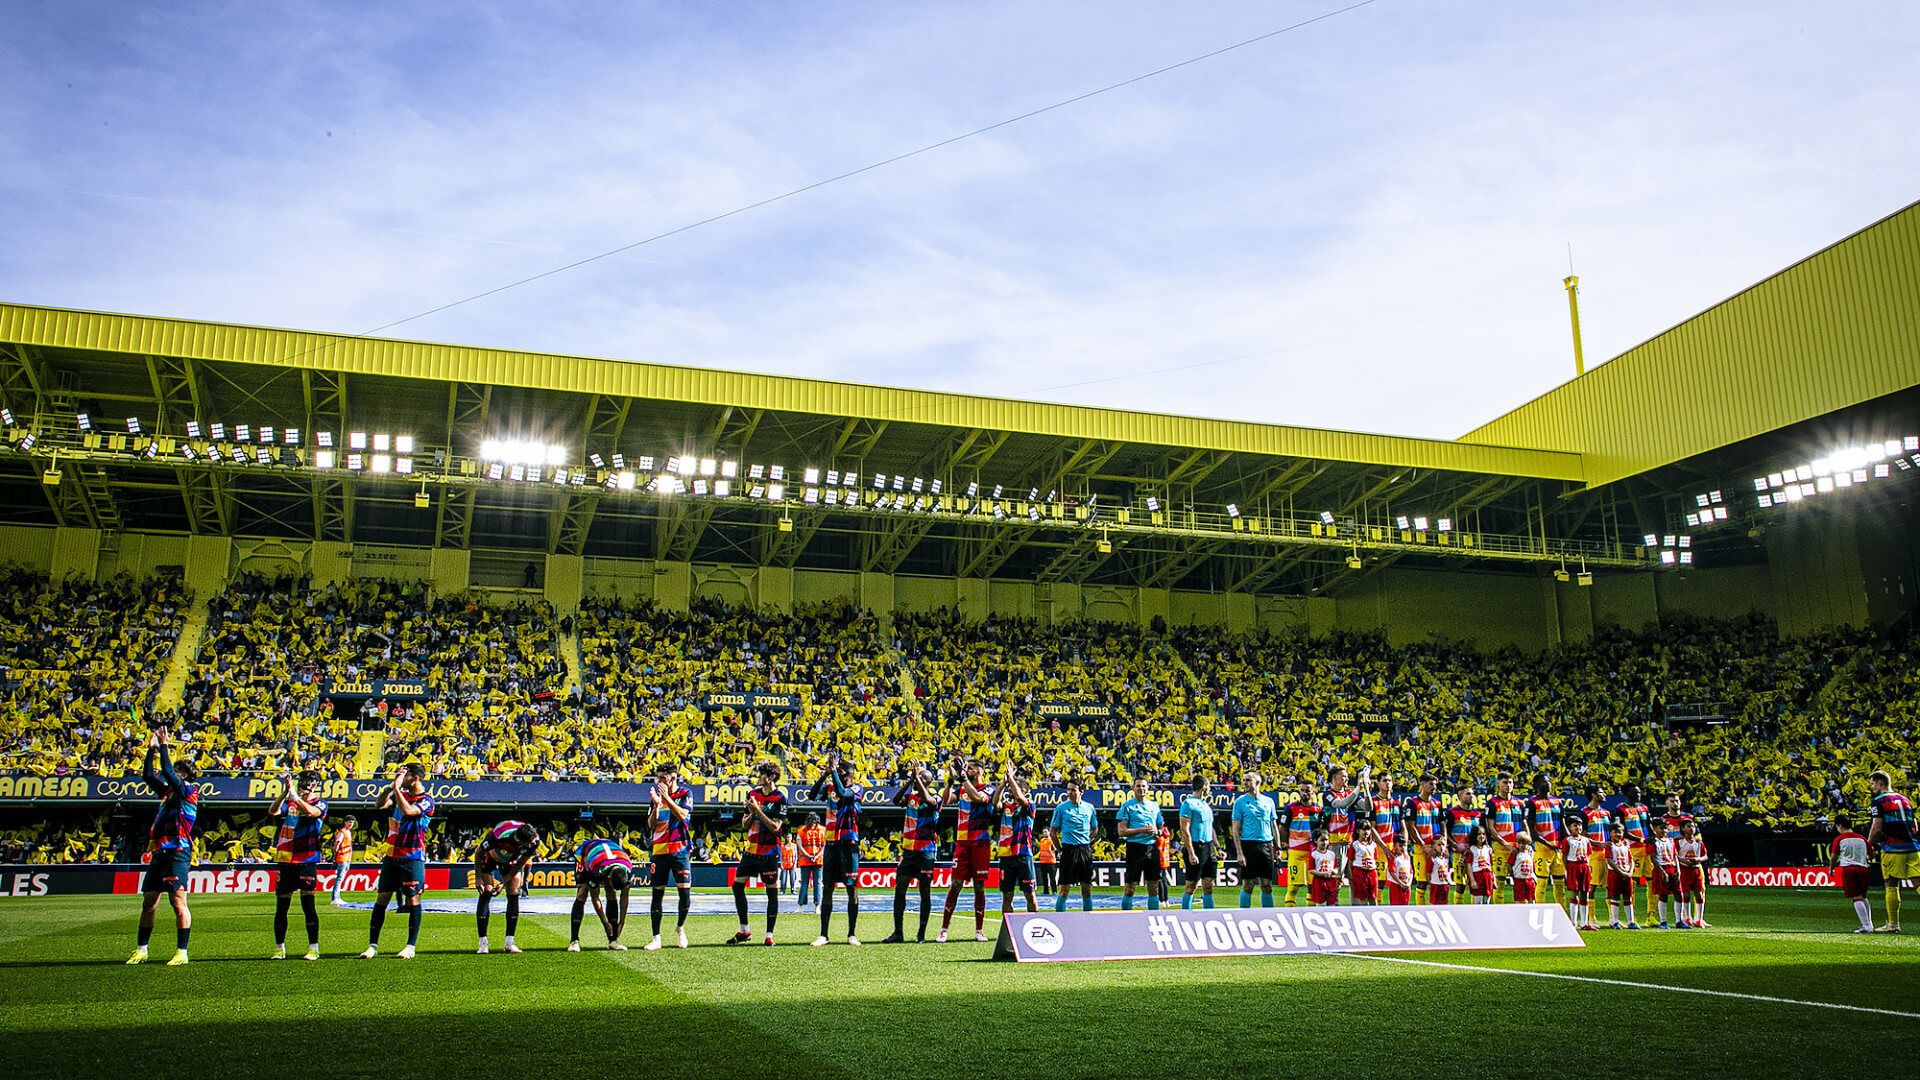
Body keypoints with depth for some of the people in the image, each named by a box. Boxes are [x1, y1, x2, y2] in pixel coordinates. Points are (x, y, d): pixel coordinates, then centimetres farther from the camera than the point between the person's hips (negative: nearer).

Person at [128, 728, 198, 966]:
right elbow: (148, 776, 21)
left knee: (178, 902, -10)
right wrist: (152, 749, 14)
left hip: (177, 853, -9)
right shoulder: (168, 791, 19)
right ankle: (141, 951, 18)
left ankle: (182, 952, -8)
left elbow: (168, 773, -15)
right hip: (159, 852, 9)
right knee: (148, 902, 10)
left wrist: (164, 747, -9)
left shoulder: (189, 791, -4)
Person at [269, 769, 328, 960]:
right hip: (285, 860, 5)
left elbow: (312, 812, -21)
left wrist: (295, 795, -21)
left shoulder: (320, 803, 1)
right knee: (281, 905, 8)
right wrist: (286, 792, -16)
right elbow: (273, 811, -5)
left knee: (307, 904, -7)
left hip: (307, 860, -5)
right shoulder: (290, 802, 14)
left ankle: (314, 948, -2)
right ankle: (279, 949, 17)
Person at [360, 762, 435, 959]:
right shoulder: (401, 794, 12)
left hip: (413, 858, -6)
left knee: (413, 900, -2)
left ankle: (411, 946, 4)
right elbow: (381, 804, -3)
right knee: (381, 899, 5)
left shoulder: (426, 800, -8)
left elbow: (408, 811, -25)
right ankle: (373, 945, 10)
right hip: (391, 855, 6)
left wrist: (397, 788, -17)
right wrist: (392, 785, -10)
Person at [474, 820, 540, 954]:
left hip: (512, 861, 3)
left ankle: (509, 942, -3)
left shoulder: (534, 841, -31)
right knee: (486, 894, -14)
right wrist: (477, 877, -20)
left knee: (514, 895, -8)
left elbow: (519, 864, -14)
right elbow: (478, 852, -23)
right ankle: (482, 943, -10)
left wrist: (504, 883, -14)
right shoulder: (499, 835, -42)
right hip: (490, 856, -3)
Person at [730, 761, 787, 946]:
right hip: (751, 848, 7)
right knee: (737, 886, 6)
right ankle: (744, 931, 16)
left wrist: (758, 810, -19)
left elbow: (775, 827, -17)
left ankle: (769, 934, 5)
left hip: (769, 851, -7)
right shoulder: (753, 793, 8)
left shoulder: (780, 798, -10)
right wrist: (751, 813, -9)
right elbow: (745, 824, 12)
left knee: (772, 892, -2)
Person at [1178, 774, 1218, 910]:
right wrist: (1191, 853, -20)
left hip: (1208, 847, 8)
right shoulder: (1188, 803, -9)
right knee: (1191, 886, -2)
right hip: (1196, 847, -8)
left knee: (1208, 886, 7)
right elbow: (1184, 830, -15)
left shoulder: (1206, 805, 17)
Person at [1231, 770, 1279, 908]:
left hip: (1266, 845, 3)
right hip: (1248, 845, -3)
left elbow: (1273, 826, 15)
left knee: (1267, 885, 5)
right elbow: (1236, 829, -2)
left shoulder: (1268, 801, 11)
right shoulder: (1240, 802, 1)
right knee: (1247, 885, -1)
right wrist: (1239, 853, -11)